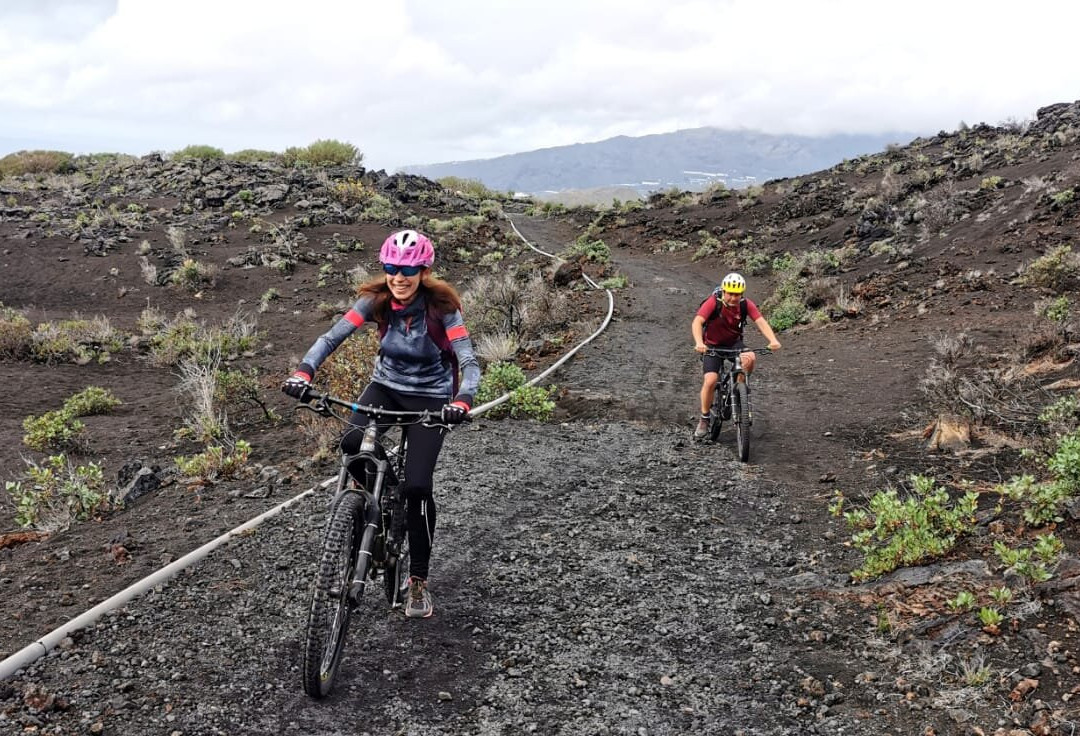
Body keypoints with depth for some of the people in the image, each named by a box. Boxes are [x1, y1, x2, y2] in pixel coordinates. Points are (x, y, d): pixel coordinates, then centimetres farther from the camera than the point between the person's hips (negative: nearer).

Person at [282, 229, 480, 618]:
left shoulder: (441, 306, -22)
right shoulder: (376, 300, -14)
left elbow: (469, 361, -29)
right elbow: (332, 336, -23)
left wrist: (463, 400, -49)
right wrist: (304, 371, -40)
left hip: (431, 396, -2)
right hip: (386, 385, 3)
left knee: (417, 486, -15)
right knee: (352, 444, -29)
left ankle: (418, 580, 3)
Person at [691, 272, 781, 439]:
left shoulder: (746, 305, -16)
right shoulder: (713, 302, -24)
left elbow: (760, 322, -26)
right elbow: (697, 322, -36)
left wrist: (773, 340, -44)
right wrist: (699, 343, -54)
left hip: (734, 343, 2)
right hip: (712, 345, -2)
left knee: (749, 358, -30)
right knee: (711, 380, -20)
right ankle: (704, 420, 0)